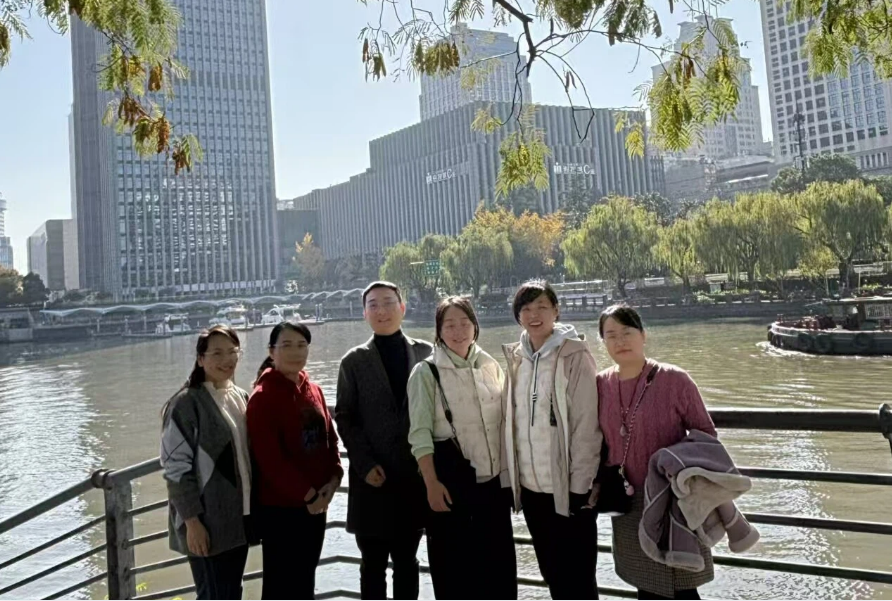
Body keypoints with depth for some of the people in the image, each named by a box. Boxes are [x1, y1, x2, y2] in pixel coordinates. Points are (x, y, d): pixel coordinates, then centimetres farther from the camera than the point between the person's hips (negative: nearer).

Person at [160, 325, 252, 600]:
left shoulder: (241, 397, 9)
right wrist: (192, 521, -17)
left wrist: (254, 507, 13)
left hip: (239, 517, 7)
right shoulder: (186, 403, -13)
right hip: (206, 522, -7)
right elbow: (176, 467, -15)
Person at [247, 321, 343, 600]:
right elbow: (269, 457, -19)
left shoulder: (314, 390, 7)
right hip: (279, 506, -6)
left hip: (315, 502, 6)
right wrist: (306, 494, -17)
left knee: (305, 576, 18)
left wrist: (333, 478, -7)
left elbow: (329, 438, 9)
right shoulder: (262, 396, -14)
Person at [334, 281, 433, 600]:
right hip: (373, 479, -1)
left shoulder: (425, 353, 5)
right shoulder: (354, 361, 3)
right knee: (373, 565, 8)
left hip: (415, 474, 1)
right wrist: (365, 464, -11)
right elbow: (345, 418, -1)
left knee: (407, 561, 14)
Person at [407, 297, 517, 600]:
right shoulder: (426, 372, -6)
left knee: (499, 560, 13)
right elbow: (420, 433, -9)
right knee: (453, 563, 6)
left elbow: (506, 420, 12)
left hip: (494, 478, 4)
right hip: (451, 480, -4)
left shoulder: (491, 366, 6)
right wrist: (432, 483, -15)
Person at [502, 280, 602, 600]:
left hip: (568, 487, -5)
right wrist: (513, 477, 9)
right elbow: (512, 421, 11)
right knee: (552, 573, 18)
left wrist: (580, 486, -14)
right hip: (531, 486, 6)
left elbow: (586, 425, -12)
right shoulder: (516, 358, 7)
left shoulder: (574, 356, -10)